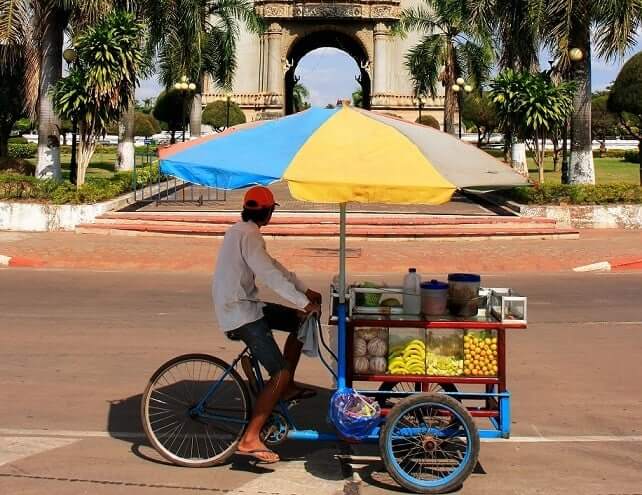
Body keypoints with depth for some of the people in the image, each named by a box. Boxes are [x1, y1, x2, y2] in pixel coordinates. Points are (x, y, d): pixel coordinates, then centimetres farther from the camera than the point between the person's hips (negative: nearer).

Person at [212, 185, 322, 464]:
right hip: (240, 314, -10)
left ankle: (286, 388, 20)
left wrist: (306, 290, 17)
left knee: (302, 322, 16)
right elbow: (269, 273, -27)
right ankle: (249, 440, -13)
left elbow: (272, 265, 19)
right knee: (280, 372, -13)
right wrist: (304, 302, -24)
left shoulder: (240, 231, 15)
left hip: (241, 306, 10)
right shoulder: (249, 235, -17)